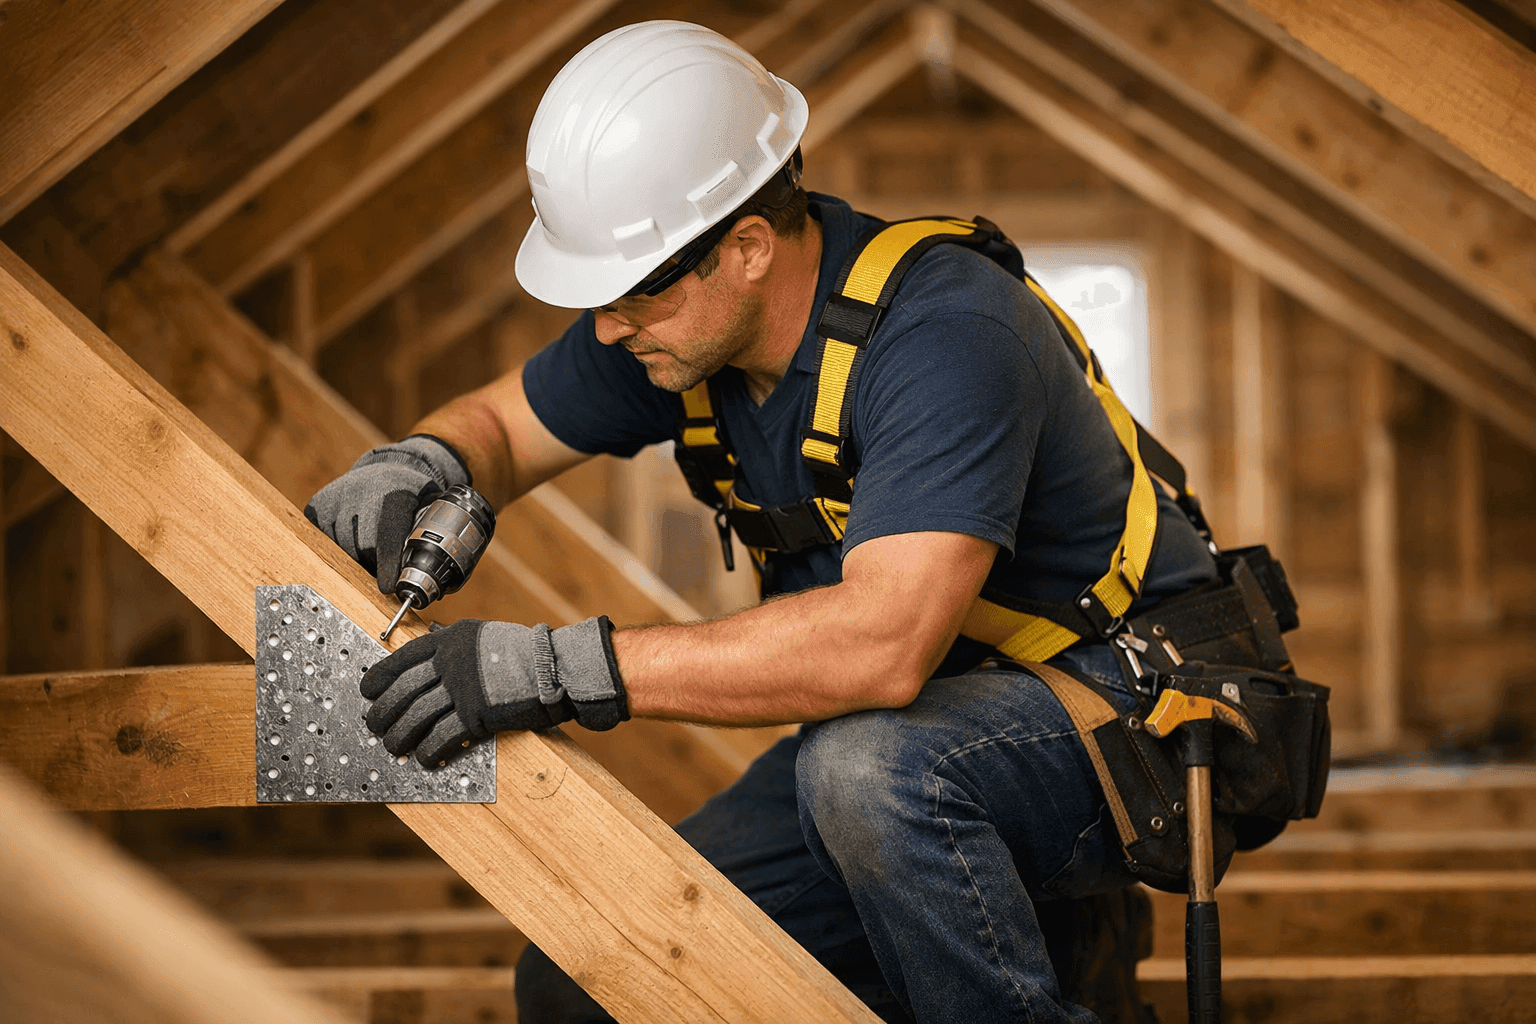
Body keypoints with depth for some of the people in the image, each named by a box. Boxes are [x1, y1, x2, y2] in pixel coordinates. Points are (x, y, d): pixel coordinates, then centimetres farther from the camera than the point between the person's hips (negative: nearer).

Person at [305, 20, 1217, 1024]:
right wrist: (418, 464, -13)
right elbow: (498, 422, 13)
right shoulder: (678, 318, -4)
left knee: (865, 765, -40)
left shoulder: (944, 337, -29)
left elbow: (884, 640, -42)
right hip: (910, 732, 8)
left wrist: (561, 668, -42)